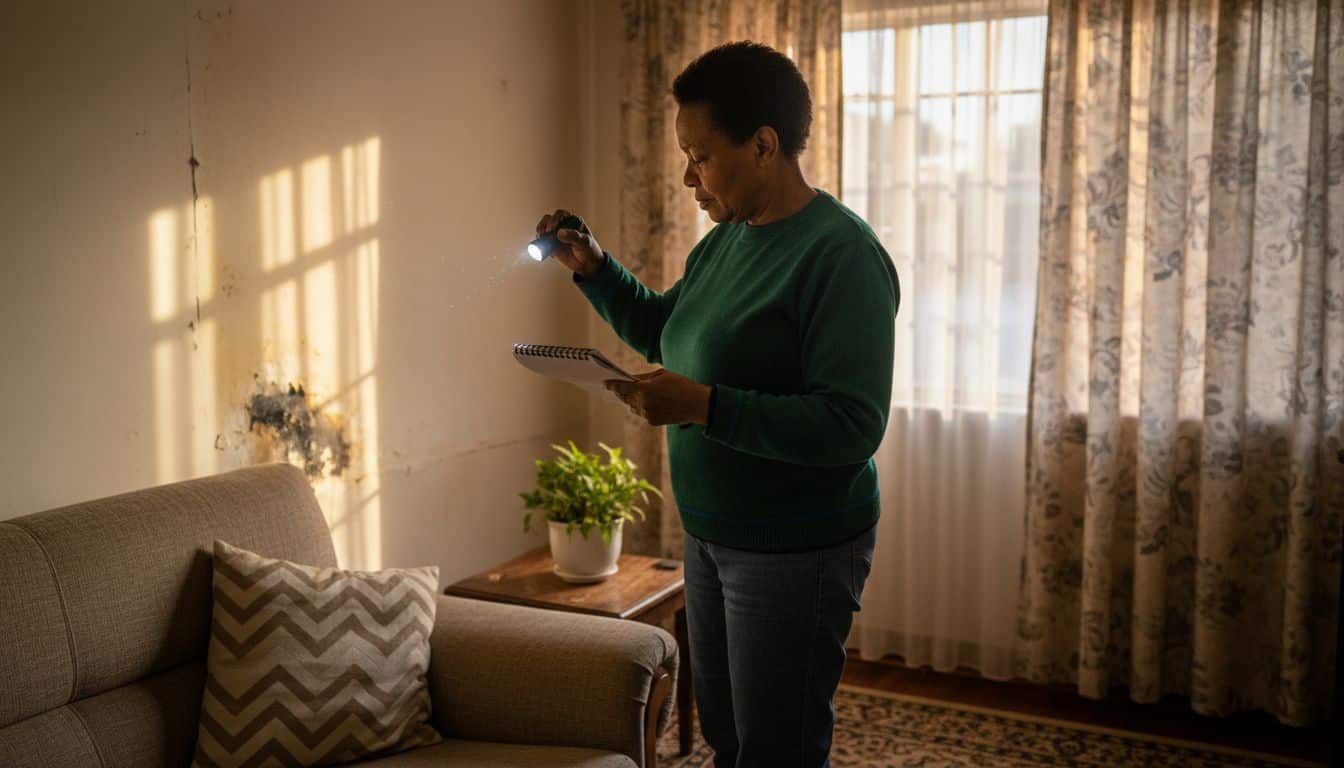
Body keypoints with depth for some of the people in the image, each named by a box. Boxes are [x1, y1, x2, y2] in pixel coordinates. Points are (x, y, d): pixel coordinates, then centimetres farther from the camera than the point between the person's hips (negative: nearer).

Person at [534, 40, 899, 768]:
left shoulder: (841, 254, -21)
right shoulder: (726, 239, 6)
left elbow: (851, 428, -27)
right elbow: (662, 328, 22)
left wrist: (701, 406, -31)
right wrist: (592, 267, 6)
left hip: (796, 551, -8)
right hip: (711, 536, 8)